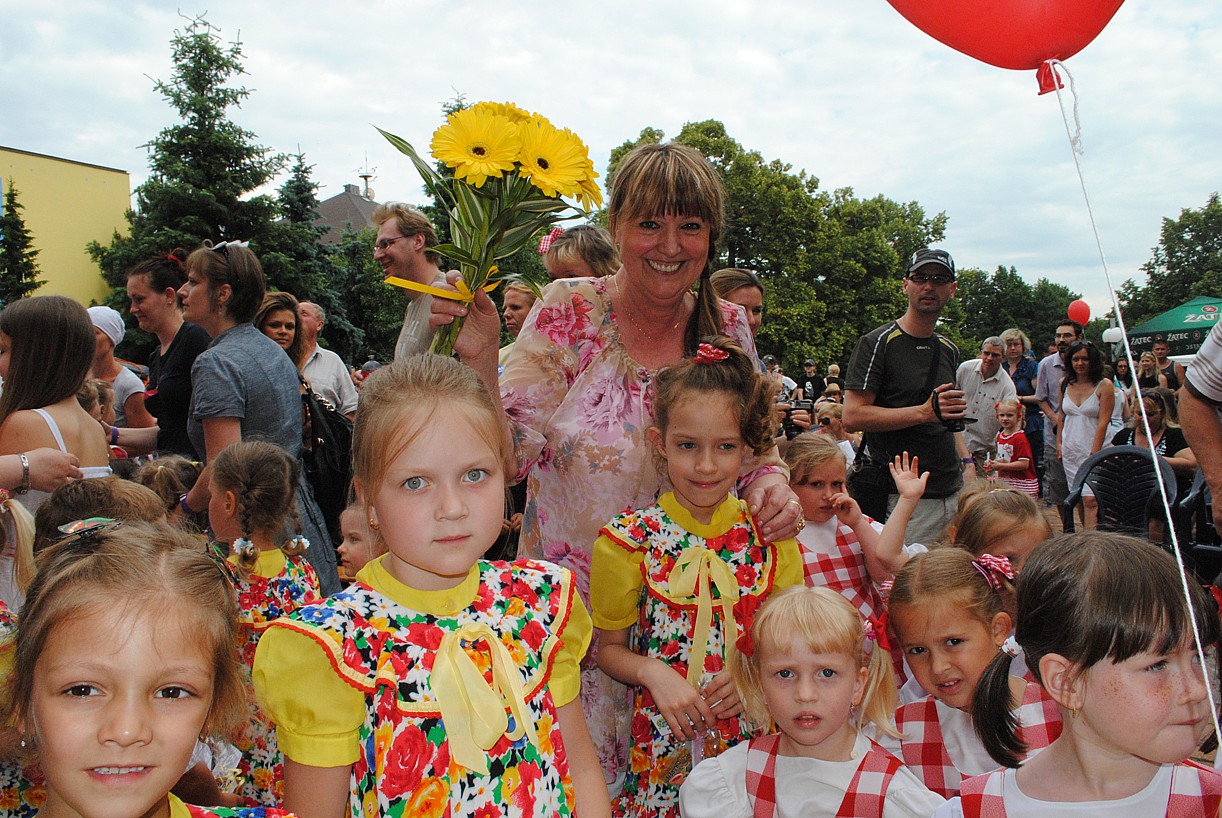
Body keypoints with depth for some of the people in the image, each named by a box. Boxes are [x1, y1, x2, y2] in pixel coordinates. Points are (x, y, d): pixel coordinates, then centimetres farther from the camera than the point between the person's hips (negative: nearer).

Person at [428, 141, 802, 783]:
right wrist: (478, 358, -28)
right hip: (575, 606, -2)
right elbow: (509, 454, -13)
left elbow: (753, 446, 9)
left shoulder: (728, 328, -1)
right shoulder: (568, 313, -10)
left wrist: (770, 481, -12)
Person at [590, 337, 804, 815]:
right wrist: (653, 672, -18)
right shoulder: (628, 540, -10)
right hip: (666, 744, -1)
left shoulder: (770, 533, -4)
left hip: (757, 739, 2)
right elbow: (610, 649, 0)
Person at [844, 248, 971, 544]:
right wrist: (924, 412, -19)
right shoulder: (879, 343, -7)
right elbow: (852, 416, -15)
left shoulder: (949, 350, 17)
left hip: (954, 493, 7)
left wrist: (966, 461, 13)